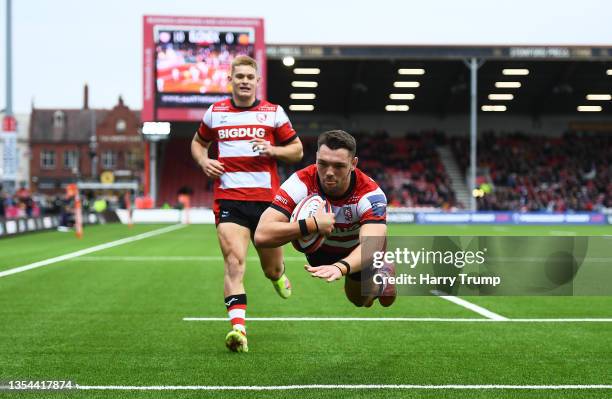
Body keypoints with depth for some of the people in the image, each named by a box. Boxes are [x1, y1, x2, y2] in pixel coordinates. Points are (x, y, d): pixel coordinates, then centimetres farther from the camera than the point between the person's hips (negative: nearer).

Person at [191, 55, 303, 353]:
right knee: (234, 263, -18)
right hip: (228, 198, 0)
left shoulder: (273, 113, 7)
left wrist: (272, 150, -9)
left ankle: (278, 274, 50)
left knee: (272, 269, 12)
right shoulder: (215, 112, 11)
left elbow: (297, 150, 11)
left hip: (267, 197, 1)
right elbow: (198, 142, 26)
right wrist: (203, 161, 4)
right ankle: (238, 328, -26)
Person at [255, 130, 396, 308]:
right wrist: (313, 225, -53)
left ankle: (384, 272, 39)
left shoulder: (370, 193, -38)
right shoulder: (301, 182, -37)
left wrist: (340, 267, -76)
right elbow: (261, 235, -45)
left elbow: (371, 246, -55)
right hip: (318, 246, 1)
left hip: (357, 250, -1)